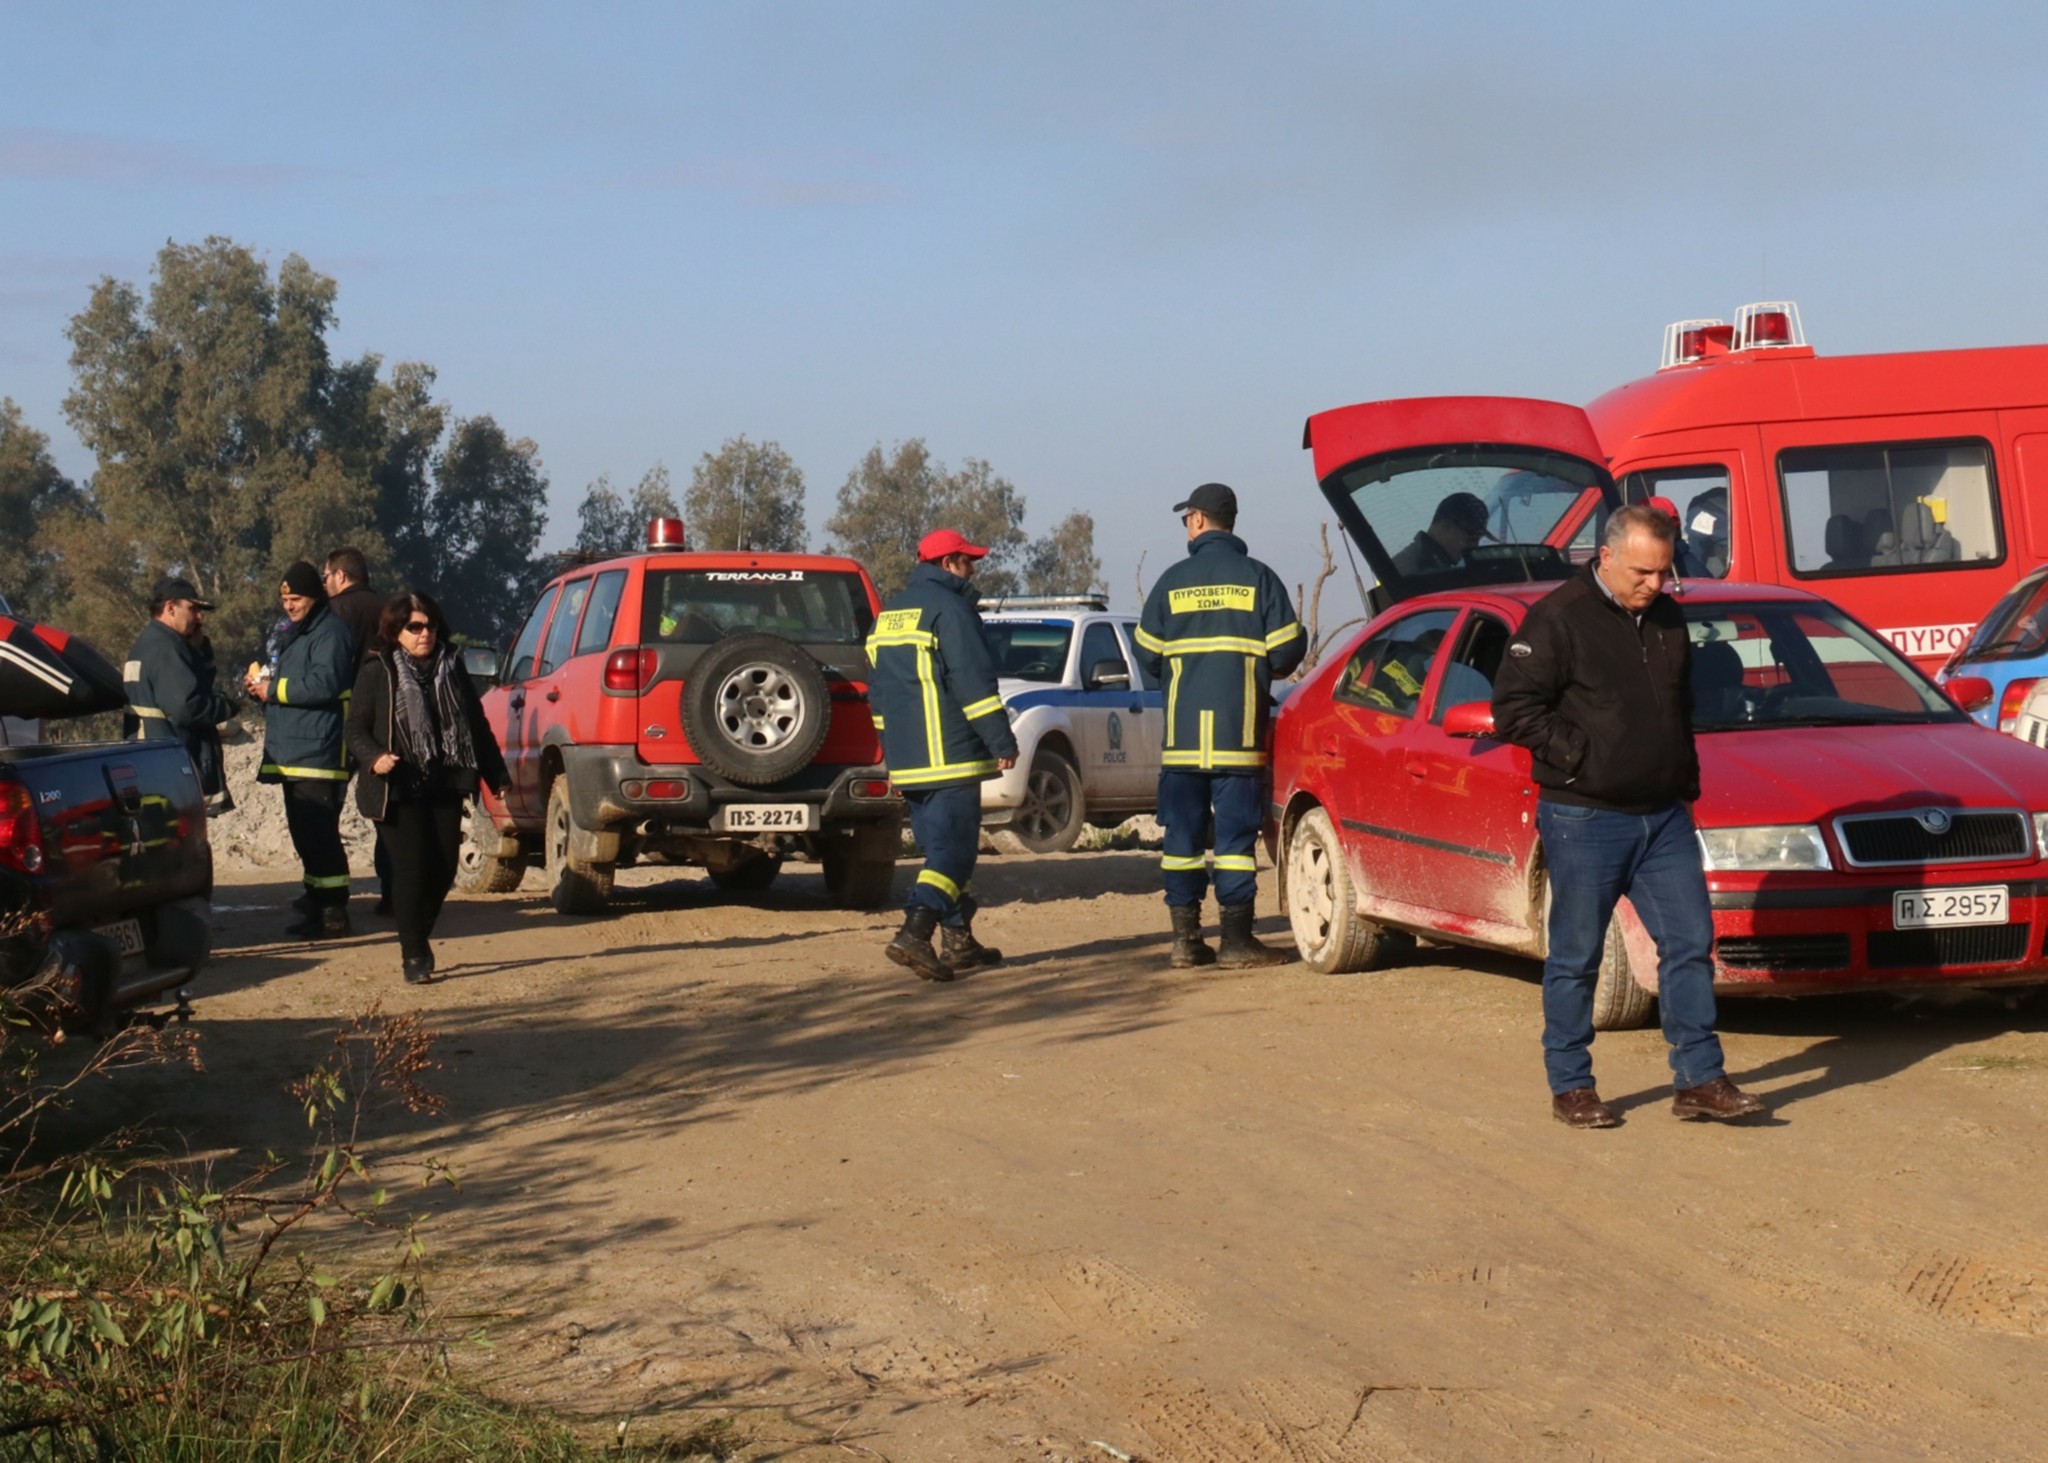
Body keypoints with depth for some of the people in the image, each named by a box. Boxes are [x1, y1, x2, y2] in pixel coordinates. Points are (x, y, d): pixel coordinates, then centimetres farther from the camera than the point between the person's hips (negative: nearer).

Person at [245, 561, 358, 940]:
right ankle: (317, 906, 18)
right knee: (304, 834, 12)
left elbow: (325, 683, -22)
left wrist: (275, 690, -14)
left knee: (319, 834, -12)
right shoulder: (297, 634, 23)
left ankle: (333, 912, -11)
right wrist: (261, 687, 8)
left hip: (318, 753, -10)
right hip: (293, 753, 10)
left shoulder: (329, 632, -9)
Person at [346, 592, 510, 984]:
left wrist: (496, 776, 14)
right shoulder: (376, 671, -3)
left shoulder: (452, 667, 10)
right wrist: (375, 759, -23)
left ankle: (418, 937, 27)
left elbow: (477, 726, 15)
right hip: (397, 791, -4)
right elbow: (356, 730, -3)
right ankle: (414, 955, 2)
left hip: (444, 788, 4)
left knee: (443, 869, 3)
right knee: (411, 868, -9)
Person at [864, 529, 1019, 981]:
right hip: (950, 756, -9)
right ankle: (914, 934, -25)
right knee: (952, 848, -10)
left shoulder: (891, 613, 19)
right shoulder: (948, 607, -9)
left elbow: (879, 689, 23)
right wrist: (1003, 742, -13)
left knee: (941, 845, 16)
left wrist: (893, 754, 27)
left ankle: (960, 942, 19)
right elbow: (973, 683, -16)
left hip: (906, 759, 9)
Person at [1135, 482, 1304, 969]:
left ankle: (1185, 938, 7)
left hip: (1182, 731, 2)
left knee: (1183, 833, 7)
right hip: (1239, 730, -1)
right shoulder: (1257, 577, 0)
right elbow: (1287, 649, -3)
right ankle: (1236, 939, -1)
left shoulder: (1172, 581, 4)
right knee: (1236, 833, 0)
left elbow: (1148, 653, 6)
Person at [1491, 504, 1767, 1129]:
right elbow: (1513, 706, -12)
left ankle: (1699, 1078, 9)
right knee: (1576, 955, 2)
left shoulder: (1667, 619, 11)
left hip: (1664, 818, 6)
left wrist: (1686, 780, 13)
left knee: (1690, 942, 2)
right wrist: (1577, 757, -14)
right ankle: (1570, 1087, 11)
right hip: (1585, 819, -6)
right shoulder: (1559, 619, -10)